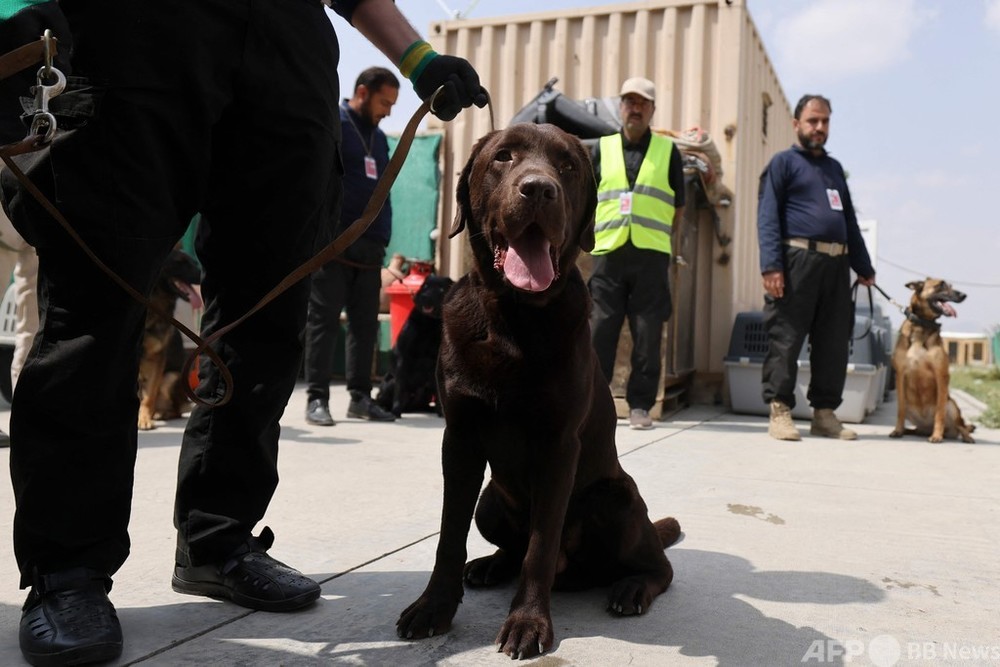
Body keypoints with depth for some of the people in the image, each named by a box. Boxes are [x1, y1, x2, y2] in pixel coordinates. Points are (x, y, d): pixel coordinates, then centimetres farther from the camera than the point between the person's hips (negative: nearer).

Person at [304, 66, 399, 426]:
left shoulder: (379, 138, 20)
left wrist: (382, 238, 14)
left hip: (369, 250, 7)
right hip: (334, 246, -7)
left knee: (366, 325, 8)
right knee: (324, 322, -1)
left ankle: (360, 396, 16)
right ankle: (317, 398, 4)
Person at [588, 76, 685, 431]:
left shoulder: (668, 151, 11)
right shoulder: (602, 148, 13)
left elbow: (678, 207, 13)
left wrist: (654, 234, 7)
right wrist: (600, 232, 5)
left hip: (651, 255, 0)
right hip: (609, 254, 1)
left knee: (647, 335, 0)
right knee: (600, 330, -1)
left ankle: (640, 405, 8)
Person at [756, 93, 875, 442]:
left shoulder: (834, 167, 26)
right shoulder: (784, 162, 6)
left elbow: (850, 219, 28)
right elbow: (768, 217, -6)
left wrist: (863, 265, 20)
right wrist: (771, 264, -18)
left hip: (836, 264, 7)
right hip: (798, 259, -7)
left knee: (835, 342, 6)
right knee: (786, 337, -8)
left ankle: (824, 413, 13)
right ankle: (779, 410, -3)